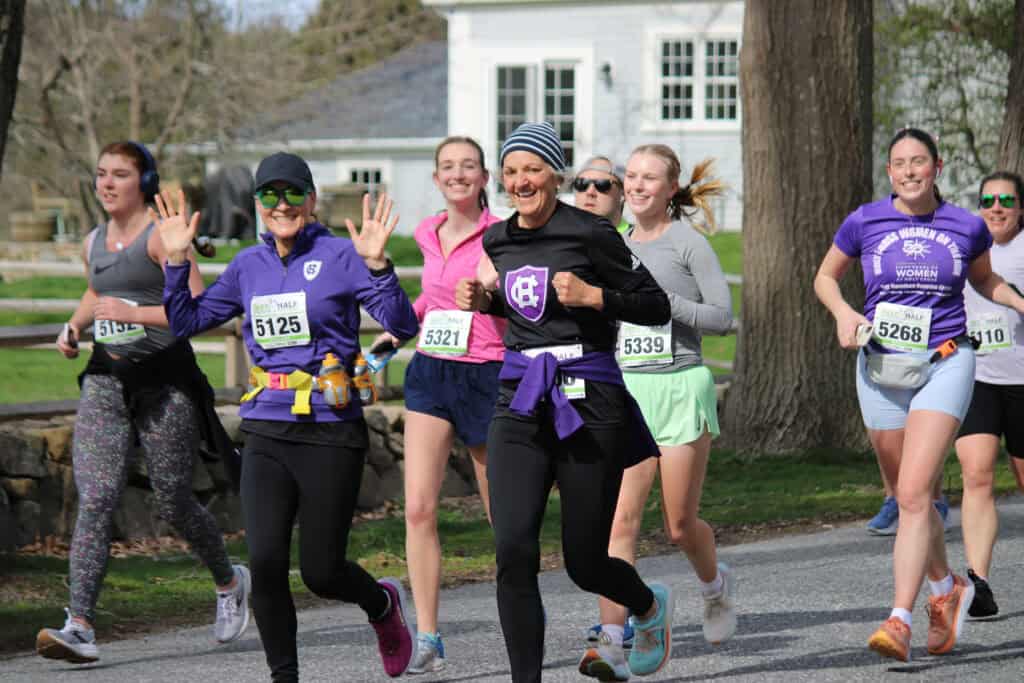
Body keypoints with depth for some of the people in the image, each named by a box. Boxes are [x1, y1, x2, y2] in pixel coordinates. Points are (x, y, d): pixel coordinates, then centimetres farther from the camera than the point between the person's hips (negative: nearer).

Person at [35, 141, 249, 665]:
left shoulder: (162, 237, -7)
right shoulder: (93, 243, 14)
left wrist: (132, 314, -22)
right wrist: (74, 326, 17)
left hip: (165, 382, -5)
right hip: (106, 381, 5)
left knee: (173, 504, 3)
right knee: (94, 501, -10)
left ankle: (230, 582, 33)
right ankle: (80, 626, -18)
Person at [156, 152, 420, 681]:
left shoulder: (340, 256, -5)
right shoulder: (249, 266, 10)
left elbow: (403, 326, -13)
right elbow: (186, 322, 17)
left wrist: (376, 264, -26)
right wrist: (176, 260, 5)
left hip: (330, 434, -4)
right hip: (267, 433, 4)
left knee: (321, 572, 2)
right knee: (265, 560, -10)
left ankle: (383, 603, 36)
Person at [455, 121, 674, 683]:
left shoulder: (589, 234, -8)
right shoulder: (499, 240, 10)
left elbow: (656, 306, -4)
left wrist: (593, 296, -17)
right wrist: (484, 300, 10)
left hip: (588, 402, -4)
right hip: (520, 404, 4)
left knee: (584, 563, 4)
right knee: (513, 552, -14)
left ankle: (650, 606, 39)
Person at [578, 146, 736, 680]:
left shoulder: (687, 241, -3)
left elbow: (722, 316, -8)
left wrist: (664, 300, -17)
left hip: (680, 389, -4)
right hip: (627, 392, 4)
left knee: (680, 525, 4)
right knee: (621, 517, -10)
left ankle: (715, 585, 38)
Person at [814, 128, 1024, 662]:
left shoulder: (967, 227, 1)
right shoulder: (864, 222, 0)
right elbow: (825, 277, 15)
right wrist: (843, 312, -4)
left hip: (945, 363, -2)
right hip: (882, 369, 2)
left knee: (913, 494, -16)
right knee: (908, 496, 13)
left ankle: (899, 622, -20)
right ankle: (948, 590, 38)